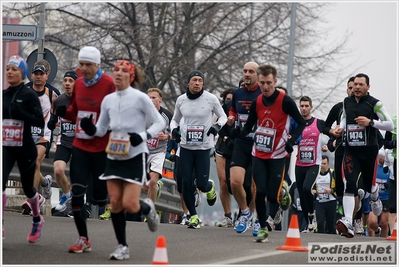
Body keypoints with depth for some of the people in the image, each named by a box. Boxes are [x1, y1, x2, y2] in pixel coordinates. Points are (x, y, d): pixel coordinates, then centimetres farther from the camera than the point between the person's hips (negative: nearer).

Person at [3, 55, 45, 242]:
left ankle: (37, 220, 40)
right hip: (5, 147, 3)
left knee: (28, 187, 13)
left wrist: (21, 113, -25)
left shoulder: (29, 95, -8)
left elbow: (40, 123, -13)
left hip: (24, 148, -3)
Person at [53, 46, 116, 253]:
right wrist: (63, 112, 0)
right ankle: (83, 239, 10)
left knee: (101, 196, 0)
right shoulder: (78, 84, 9)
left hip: (102, 148, -6)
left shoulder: (109, 84, -12)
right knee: (76, 192, -1)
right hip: (80, 146, 6)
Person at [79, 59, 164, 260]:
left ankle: (147, 208, 25)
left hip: (136, 156, -5)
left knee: (129, 204, -11)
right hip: (114, 156, 5)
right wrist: (90, 128, -8)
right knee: (115, 203, 0)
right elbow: (101, 129, 14)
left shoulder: (140, 98, -9)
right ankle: (122, 247, 10)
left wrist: (143, 136, -21)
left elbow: (160, 123, -5)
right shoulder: (108, 100, 7)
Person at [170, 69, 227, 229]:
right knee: (186, 183, -3)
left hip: (204, 147, -2)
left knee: (202, 184, -5)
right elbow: (175, 119, 18)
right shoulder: (181, 100, 4)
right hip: (186, 147, 2)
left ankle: (210, 188, 34)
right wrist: (174, 129, -3)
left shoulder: (210, 99, -5)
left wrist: (217, 126, -13)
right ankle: (193, 216, 12)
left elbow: (223, 116, 8)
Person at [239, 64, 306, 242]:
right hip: (259, 155, 3)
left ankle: (283, 193, 31)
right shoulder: (257, 103, 3)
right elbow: (248, 127, 13)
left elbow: (301, 123, -5)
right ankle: (263, 229, 6)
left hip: (277, 155, -3)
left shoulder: (285, 101, -11)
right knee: (260, 192, -8)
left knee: (273, 197, -6)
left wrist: (292, 141, -19)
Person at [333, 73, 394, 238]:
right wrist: (340, 128, 6)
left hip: (369, 150, -2)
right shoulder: (347, 102, 8)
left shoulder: (374, 104, -7)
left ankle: (375, 199, 52)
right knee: (350, 184, -16)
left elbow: (390, 125, -9)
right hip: (351, 150, 2)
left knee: (369, 185, 11)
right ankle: (348, 224, -28)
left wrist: (371, 122, -21)